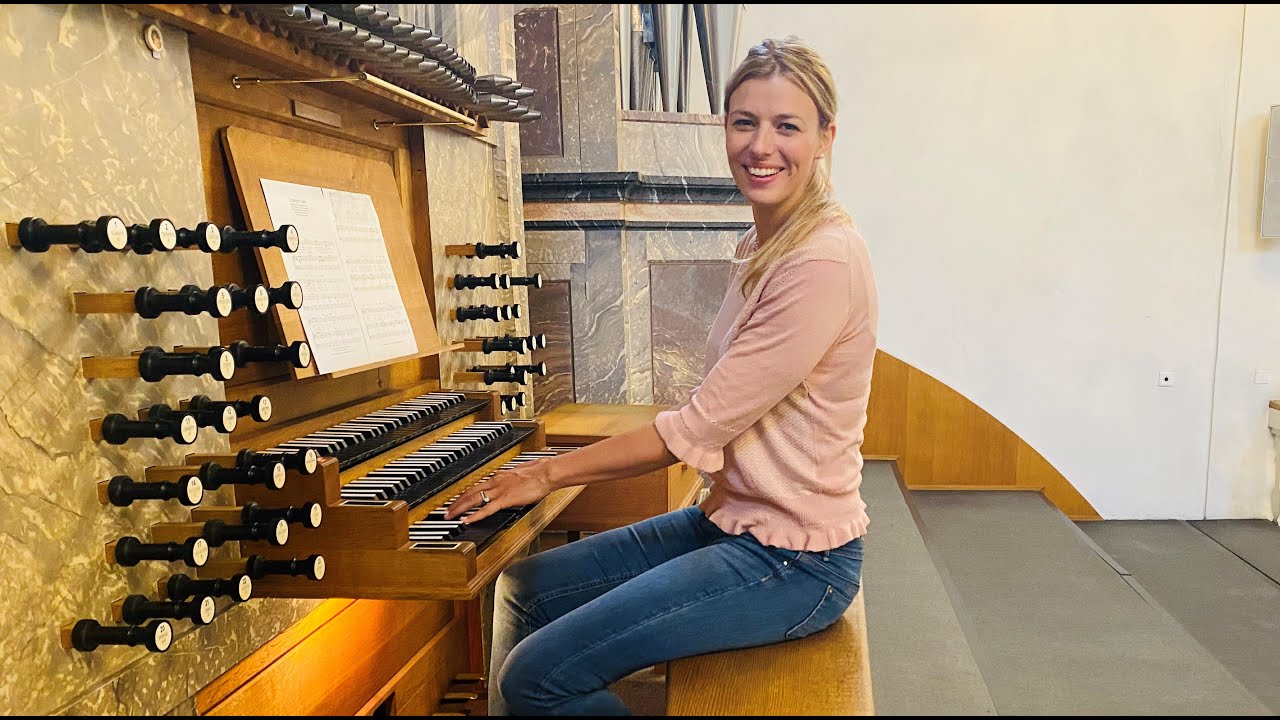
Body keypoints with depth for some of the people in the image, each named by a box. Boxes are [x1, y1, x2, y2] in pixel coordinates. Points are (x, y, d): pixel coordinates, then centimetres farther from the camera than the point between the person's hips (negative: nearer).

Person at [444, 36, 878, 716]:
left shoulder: (824, 263, -21)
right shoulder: (761, 246, 9)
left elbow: (697, 427, -22)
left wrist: (549, 473, -12)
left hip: (793, 559, -9)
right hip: (733, 520, 9)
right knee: (522, 589, 10)